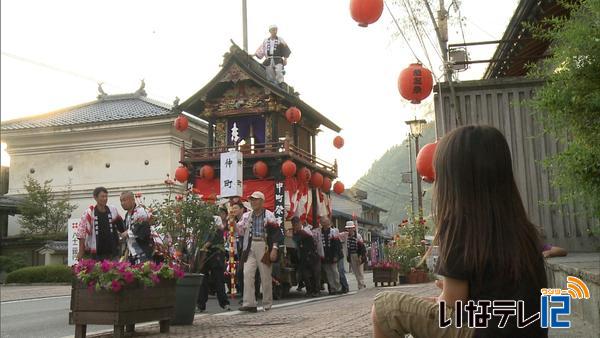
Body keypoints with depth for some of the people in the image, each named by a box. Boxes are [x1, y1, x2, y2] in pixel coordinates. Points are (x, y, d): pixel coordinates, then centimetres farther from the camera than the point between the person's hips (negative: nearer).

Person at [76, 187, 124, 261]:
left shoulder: (113, 210, 6)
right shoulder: (89, 213, -3)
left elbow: (122, 229, 19)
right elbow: (81, 232, -4)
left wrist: (119, 221, 1)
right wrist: (81, 251, -6)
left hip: (113, 253, 2)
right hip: (96, 254, -2)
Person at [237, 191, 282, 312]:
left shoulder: (269, 215, 0)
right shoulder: (246, 216, 14)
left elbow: (276, 232, -5)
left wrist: (274, 249, -13)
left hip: (264, 246, -3)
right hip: (250, 247, 4)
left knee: (266, 277, 3)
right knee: (247, 274, -10)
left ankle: (267, 304, 16)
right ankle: (249, 303, -9)